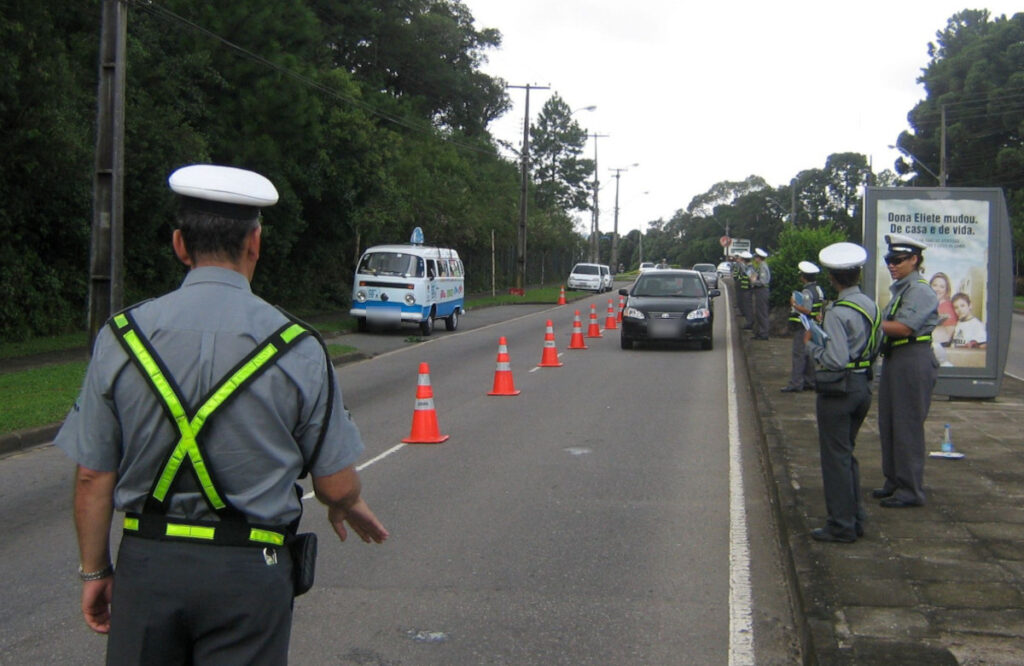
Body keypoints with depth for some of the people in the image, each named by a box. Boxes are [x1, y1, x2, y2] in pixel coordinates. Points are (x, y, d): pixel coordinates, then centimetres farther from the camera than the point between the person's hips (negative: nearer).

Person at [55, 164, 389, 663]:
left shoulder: (122, 337, -3)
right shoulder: (297, 349, -7)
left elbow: (92, 477, 1)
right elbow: (336, 485, -2)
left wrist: (94, 570, 14)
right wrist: (351, 506, 21)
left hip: (147, 564, 2)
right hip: (249, 568, -2)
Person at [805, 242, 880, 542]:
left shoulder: (837, 313, -19)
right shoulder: (871, 306, 7)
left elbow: (836, 360, -25)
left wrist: (811, 344, -8)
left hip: (839, 389, -8)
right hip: (864, 385, 8)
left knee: (835, 457, 0)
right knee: (847, 454, 19)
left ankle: (841, 526, 6)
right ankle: (855, 519, 24)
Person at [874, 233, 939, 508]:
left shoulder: (920, 291, -14)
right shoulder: (899, 289, 16)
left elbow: (903, 328, -22)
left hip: (913, 361, -10)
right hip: (894, 359, 10)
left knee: (907, 426, -4)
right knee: (888, 424, 15)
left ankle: (911, 490, 4)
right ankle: (894, 482, 27)